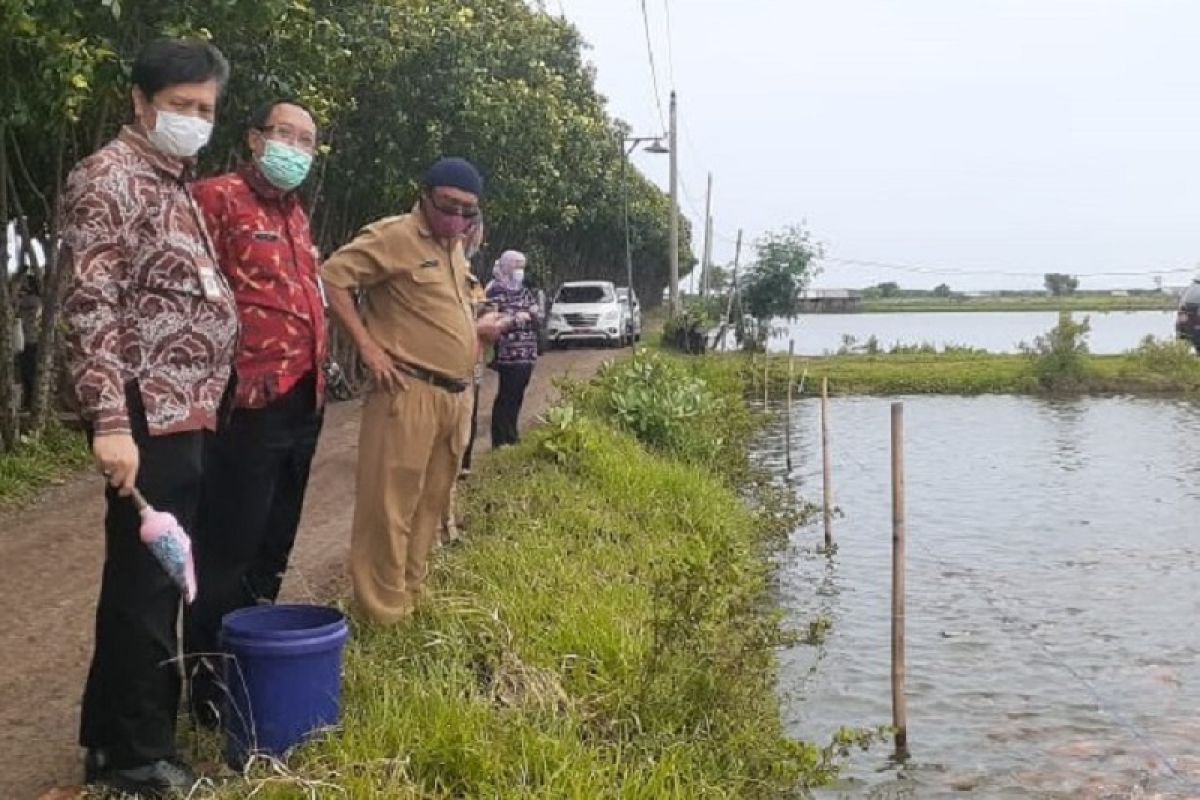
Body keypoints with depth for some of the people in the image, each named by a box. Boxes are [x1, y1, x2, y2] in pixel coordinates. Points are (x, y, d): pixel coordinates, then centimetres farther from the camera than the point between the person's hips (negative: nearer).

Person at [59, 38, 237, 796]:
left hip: (187, 417, 9)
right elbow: (91, 307, -18)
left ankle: (117, 731, 29)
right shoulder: (110, 177, -9)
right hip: (148, 419, -9)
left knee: (161, 579, 15)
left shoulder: (177, 186, 19)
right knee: (143, 581, -1)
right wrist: (110, 421, -25)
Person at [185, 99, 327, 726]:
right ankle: (212, 684, 8)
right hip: (249, 405, -9)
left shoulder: (296, 214, 19)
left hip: (301, 404, 9)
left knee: (273, 546, 16)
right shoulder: (217, 197, -7)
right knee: (228, 549, -2)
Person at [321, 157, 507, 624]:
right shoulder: (395, 236, -9)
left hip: (454, 396, 9)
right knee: (390, 505, -5)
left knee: (430, 504, 14)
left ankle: (409, 598, 26)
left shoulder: (455, 248, 18)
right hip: (409, 394, -9)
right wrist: (368, 346, -18)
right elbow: (332, 277, -16)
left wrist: (477, 329, 14)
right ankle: (383, 614, 2)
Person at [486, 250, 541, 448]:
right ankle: (501, 440, -1)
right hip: (508, 355, -7)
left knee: (517, 396, 13)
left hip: (527, 354, 8)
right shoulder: (495, 290, -7)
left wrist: (530, 315, -7)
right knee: (506, 396, -6)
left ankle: (512, 436, 22)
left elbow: (539, 317, 16)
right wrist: (519, 318, -12)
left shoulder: (524, 291, 18)